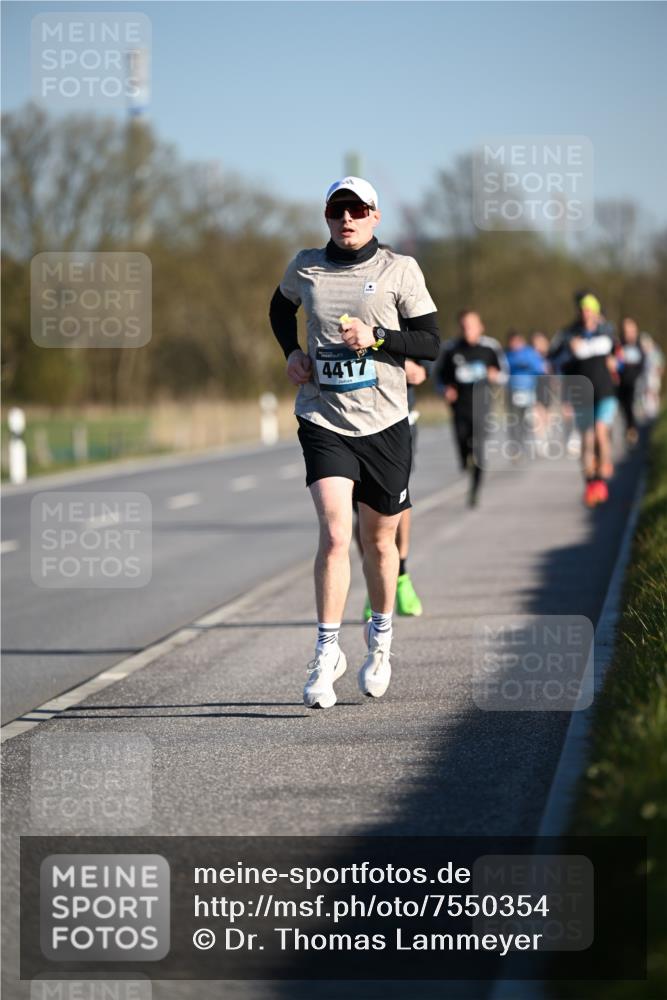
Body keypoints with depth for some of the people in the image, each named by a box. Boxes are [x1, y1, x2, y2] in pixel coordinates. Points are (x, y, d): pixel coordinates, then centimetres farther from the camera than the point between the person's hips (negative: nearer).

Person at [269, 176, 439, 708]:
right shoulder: (306, 267, 5)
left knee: (379, 542, 12)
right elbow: (281, 306, 27)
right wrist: (291, 351, 9)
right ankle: (327, 651, -9)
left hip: (384, 425, 0)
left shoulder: (400, 270, -1)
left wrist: (376, 338, -16)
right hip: (323, 421, 0)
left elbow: (431, 343, -1)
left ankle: (381, 639, 35)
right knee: (335, 533, -17)